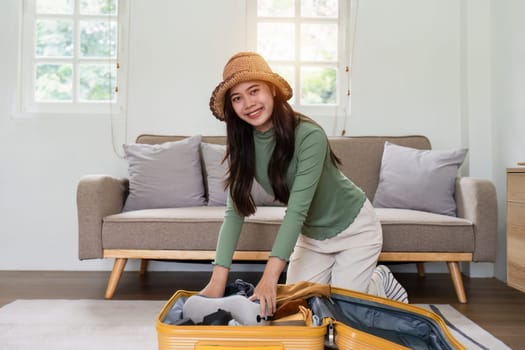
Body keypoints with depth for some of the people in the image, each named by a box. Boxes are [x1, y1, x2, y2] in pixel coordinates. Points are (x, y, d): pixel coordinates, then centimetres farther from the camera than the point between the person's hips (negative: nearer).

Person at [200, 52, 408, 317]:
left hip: (353, 228, -5)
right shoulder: (242, 145, -13)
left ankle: (382, 281, 25)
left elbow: (296, 209, -34)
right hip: (310, 235, 5)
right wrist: (218, 280, -26)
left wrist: (270, 276, -39)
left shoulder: (309, 136, -30)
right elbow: (234, 212, -17)